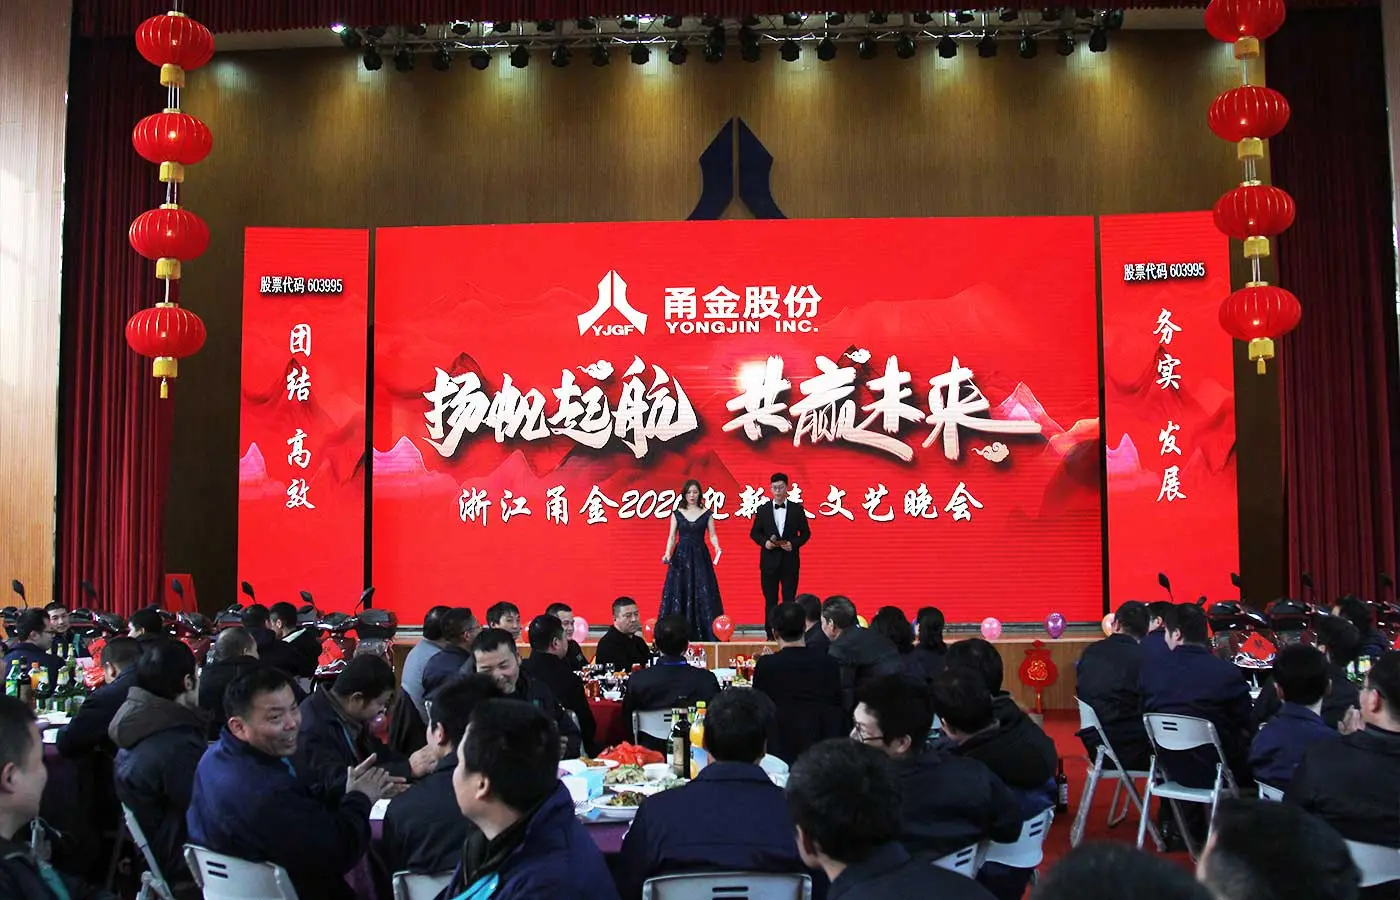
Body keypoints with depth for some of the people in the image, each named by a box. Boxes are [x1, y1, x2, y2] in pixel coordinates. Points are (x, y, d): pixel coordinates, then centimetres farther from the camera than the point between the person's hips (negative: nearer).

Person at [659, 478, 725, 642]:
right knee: (678, 592, -2)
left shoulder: (706, 513, 5)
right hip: (681, 556, 1)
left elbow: (712, 535, 2)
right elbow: (672, 536, 5)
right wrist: (667, 553, -10)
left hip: (700, 556, 0)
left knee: (702, 593, -4)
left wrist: (717, 547, -18)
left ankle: (704, 633, 0)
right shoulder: (677, 513, 6)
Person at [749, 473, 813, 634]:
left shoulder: (797, 509, 4)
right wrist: (764, 542, -10)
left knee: (789, 599, 1)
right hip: (769, 560, 1)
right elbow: (754, 533, 9)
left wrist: (793, 544, -11)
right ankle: (771, 635, 10)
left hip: (790, 560, -1)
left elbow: (805, 533, 6)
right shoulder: (762, 510, 6)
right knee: (770, 600, 4)